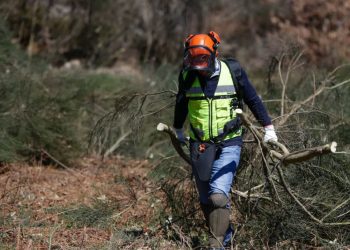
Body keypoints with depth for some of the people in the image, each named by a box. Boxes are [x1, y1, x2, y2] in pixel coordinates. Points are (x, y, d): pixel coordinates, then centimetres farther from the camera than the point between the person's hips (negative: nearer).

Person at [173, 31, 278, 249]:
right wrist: (178, 129, 31)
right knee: (206, 201, 8)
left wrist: (268, 127, 8)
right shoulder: (187, 75, -3)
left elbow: (253, 100, 4)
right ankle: (225, 232, 30)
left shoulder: (233, 71, -9)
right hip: (199, 146, 3)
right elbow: (181, 104, 17)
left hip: (228, 143, -3)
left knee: (218, 195, -19)